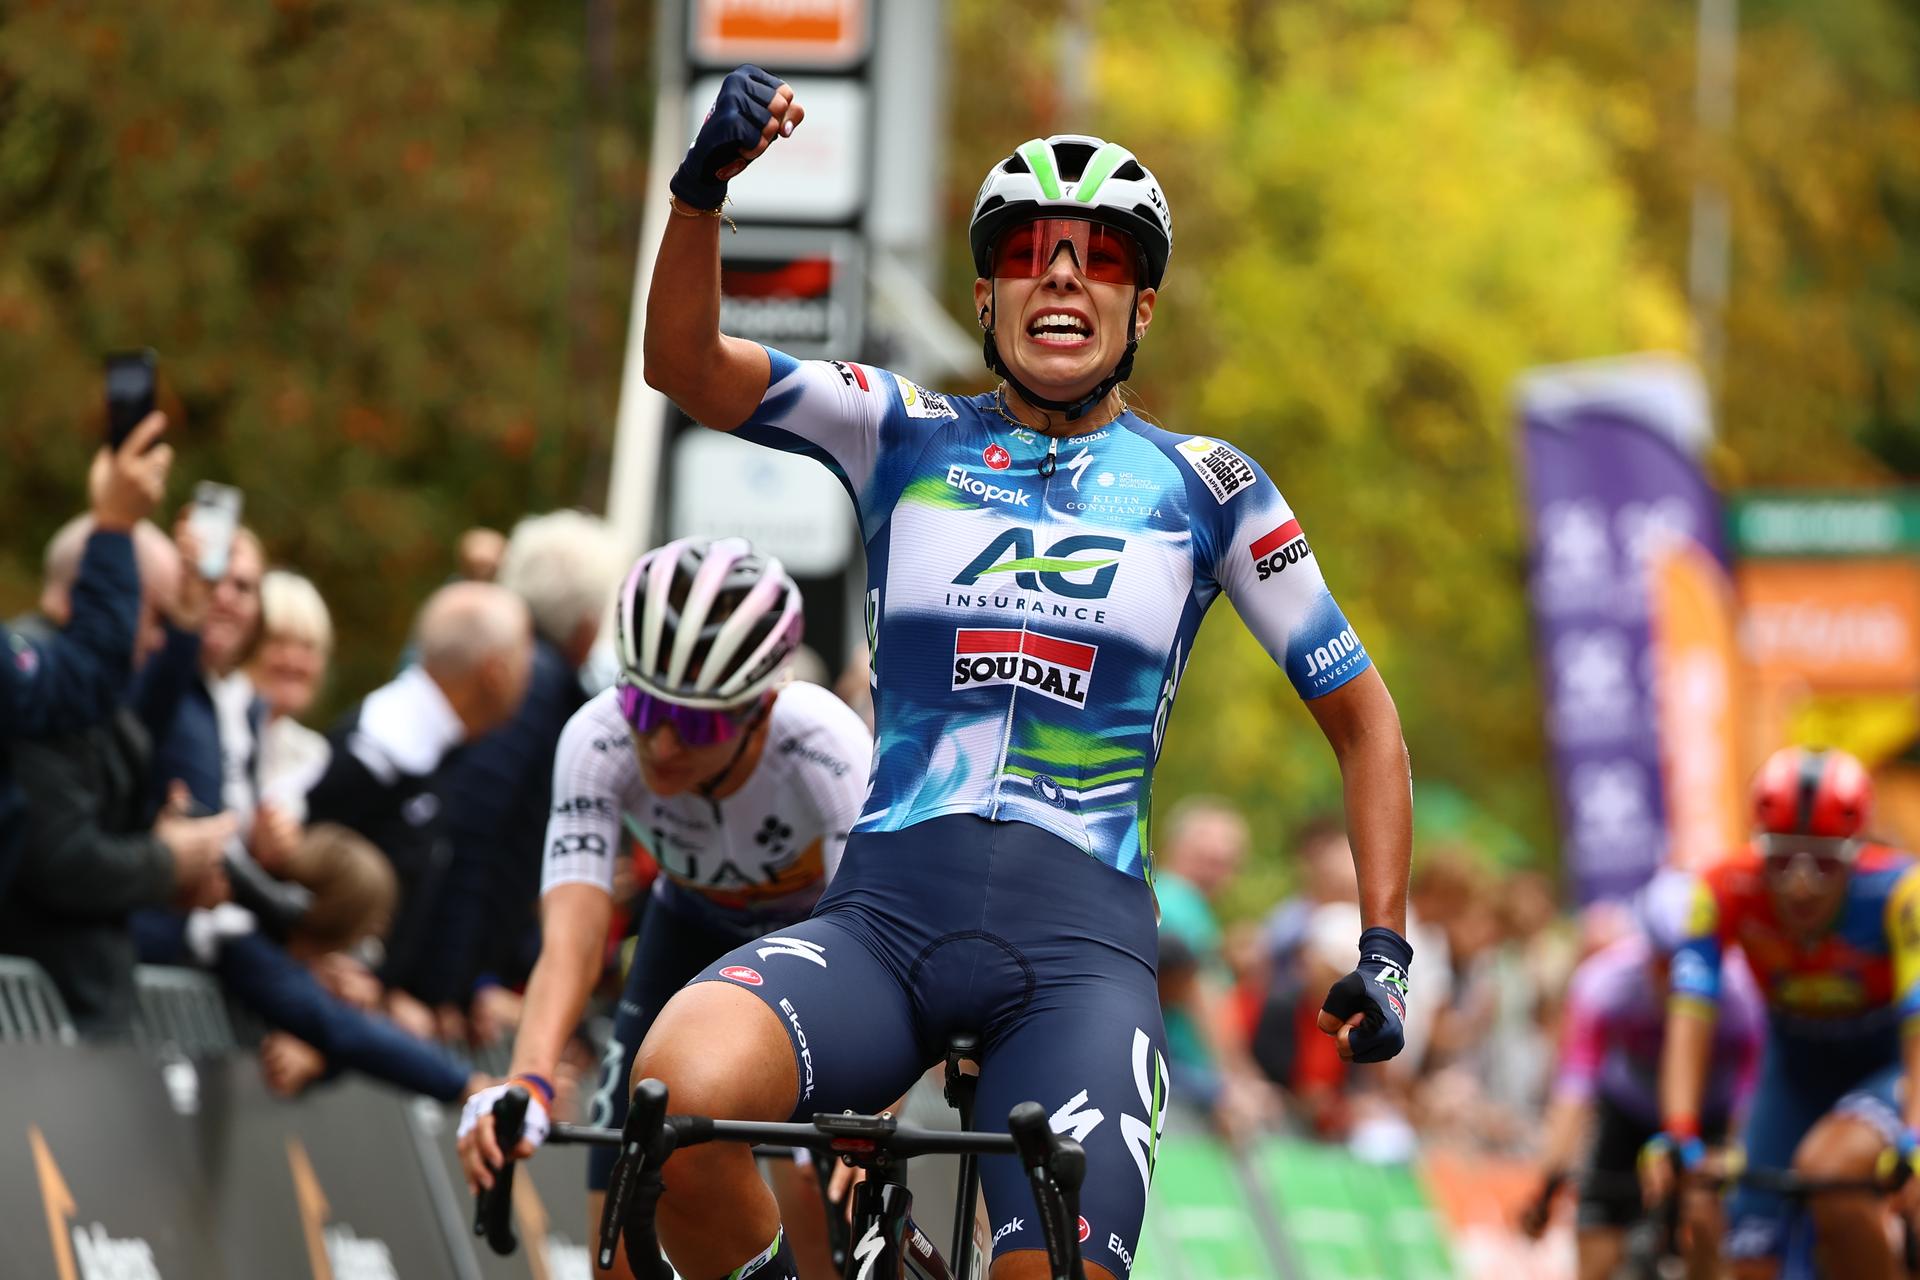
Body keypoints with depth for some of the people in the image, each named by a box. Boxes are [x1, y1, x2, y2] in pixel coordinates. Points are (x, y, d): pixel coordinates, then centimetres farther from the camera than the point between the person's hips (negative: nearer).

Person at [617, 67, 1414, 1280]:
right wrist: (704, 185, -18)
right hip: (884, 915, 0)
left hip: (1078, 946, 0)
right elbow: (684, 362, -1)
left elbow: (1363, 714, 17)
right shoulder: (909, 438, 13)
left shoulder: (1202, 487, 11)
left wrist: (1384, 946, 7)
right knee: (679, 1087, -31)